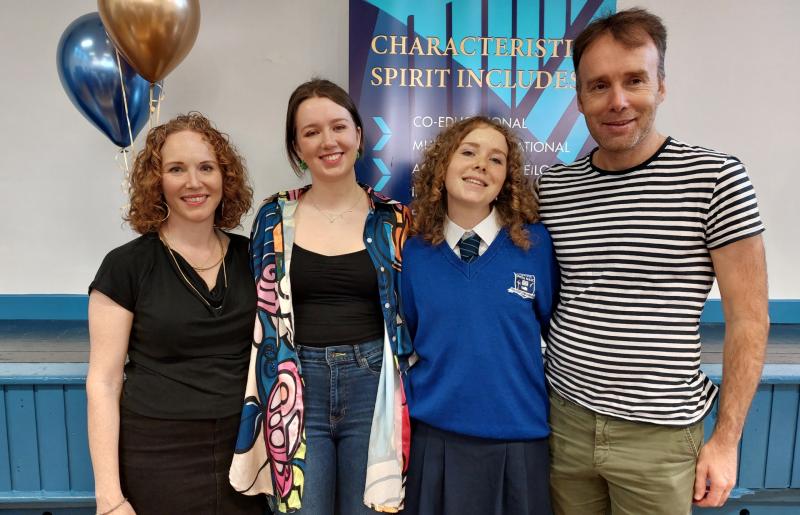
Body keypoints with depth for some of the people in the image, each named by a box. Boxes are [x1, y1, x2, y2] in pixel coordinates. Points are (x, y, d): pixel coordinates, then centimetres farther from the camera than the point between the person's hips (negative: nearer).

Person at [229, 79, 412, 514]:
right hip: (297, 391, 1)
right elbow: (258, 311, 7)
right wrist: (261, 400, 4)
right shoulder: (274, 217, 3)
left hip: (371, 386, 0)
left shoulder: (393, 220, 1)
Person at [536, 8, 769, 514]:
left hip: (659, 434, -2)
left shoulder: (716, 177, -10)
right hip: (564, 417, 3)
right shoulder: (553, 187, -1)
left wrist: (726, 438, -7)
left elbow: (749, 319, -7)